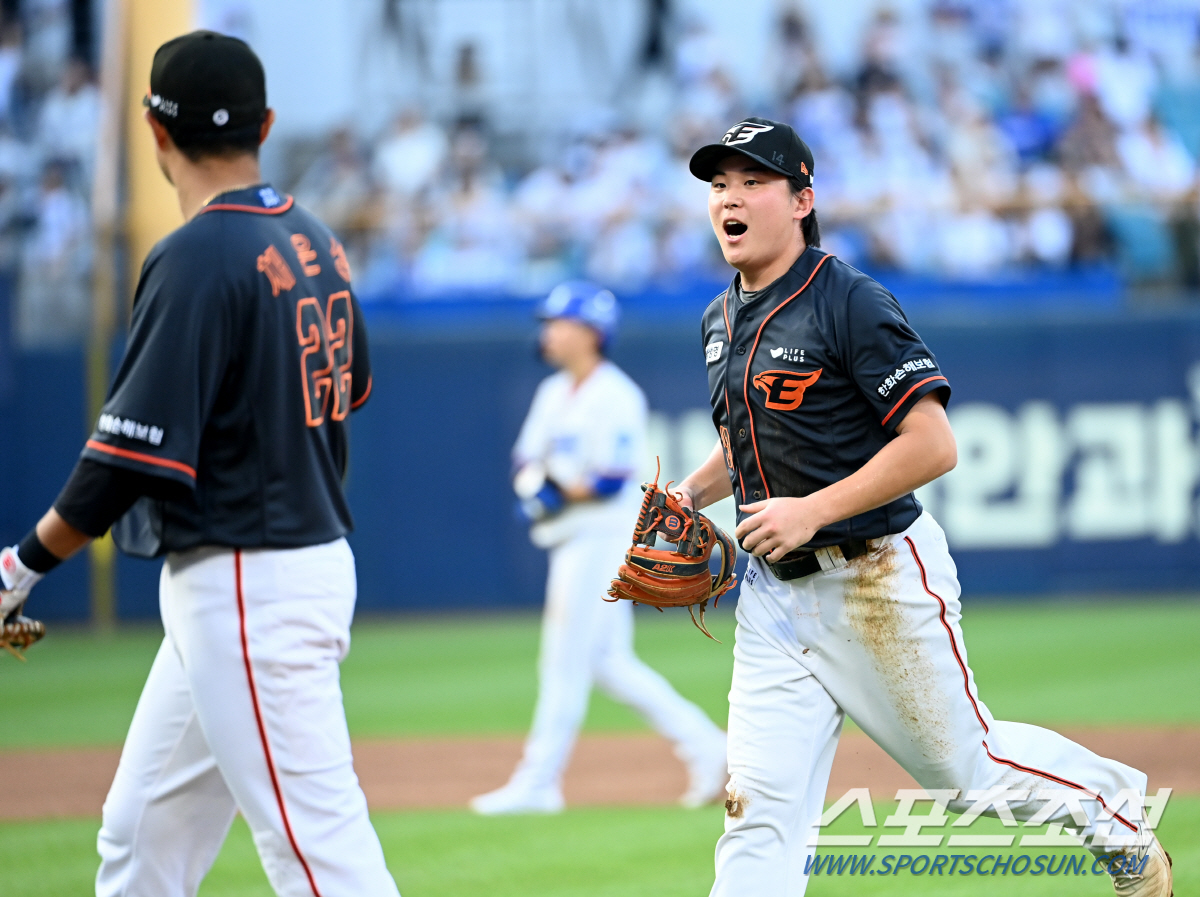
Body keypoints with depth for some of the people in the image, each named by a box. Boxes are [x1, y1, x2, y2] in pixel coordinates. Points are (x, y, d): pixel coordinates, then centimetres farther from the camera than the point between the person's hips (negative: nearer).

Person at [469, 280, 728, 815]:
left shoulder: (616, 398, -14)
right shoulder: (553, 393, 14)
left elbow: (613, 479, -20)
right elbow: (526, 460, 13)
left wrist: (560, 491, -18)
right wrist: (534, 480, -7)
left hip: (602, 539, -9)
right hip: (572, 543, 9)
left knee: (566, 661, -6)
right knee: (606, 662, 11)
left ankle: (537, 783, -3)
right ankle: (702, 745, 15)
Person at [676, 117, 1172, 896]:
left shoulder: (850, 303, -15)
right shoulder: (722, 320, 10)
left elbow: (933, 446, -21)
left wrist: (812, 511, -24)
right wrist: (689, 495, 7)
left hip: (883, 579, -6)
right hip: (774, 593, 6)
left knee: (968, 765, 8)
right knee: (760, 806, -3)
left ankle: (1123, 822, 34)